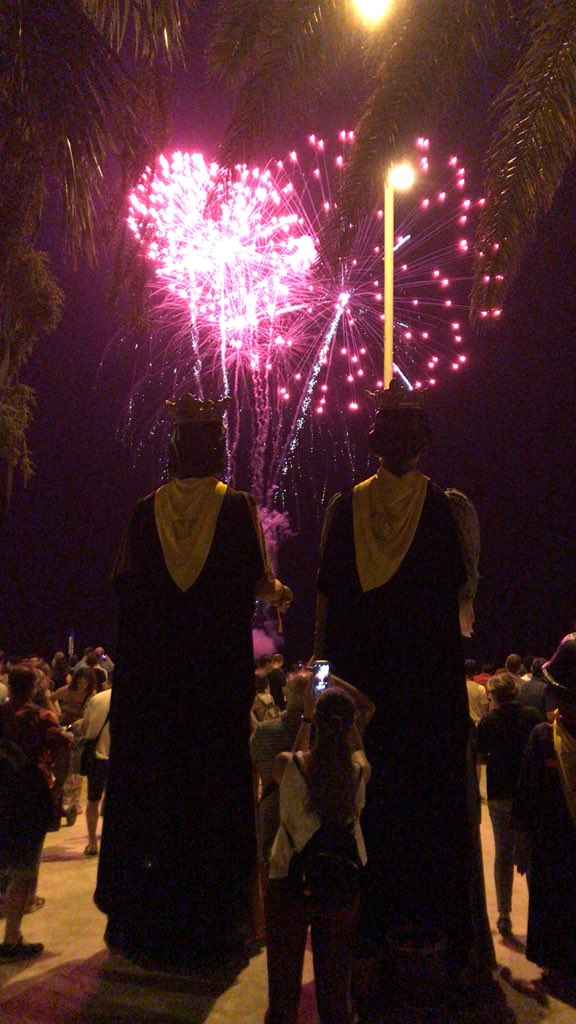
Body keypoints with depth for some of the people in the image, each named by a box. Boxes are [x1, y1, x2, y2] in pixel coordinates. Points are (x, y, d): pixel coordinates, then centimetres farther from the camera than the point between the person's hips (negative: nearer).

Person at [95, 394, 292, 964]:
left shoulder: (147, 509, 2)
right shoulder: (238, 507, -4)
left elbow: (127, 583, 5)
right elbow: (258, 582, -5)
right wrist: (279, 594, 17)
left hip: (150, 673, 2)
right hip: (218, 674, -2)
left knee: (148, 784, 11)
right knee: (215, 788, 6)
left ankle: (142, 919, 21)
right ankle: (209, 920, 13)